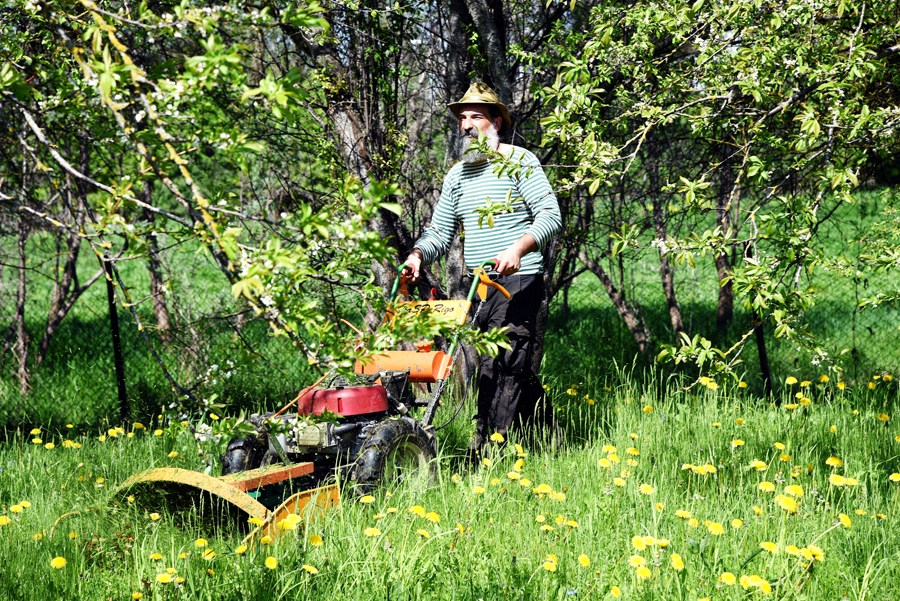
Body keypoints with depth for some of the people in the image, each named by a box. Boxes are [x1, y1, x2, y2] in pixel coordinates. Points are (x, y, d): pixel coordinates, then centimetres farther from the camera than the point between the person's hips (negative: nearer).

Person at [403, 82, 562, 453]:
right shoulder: (457, 175, 16)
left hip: (518, 280, -7)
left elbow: (550, 214, -11)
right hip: (479, 285, 7)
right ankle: (548, 433, 26)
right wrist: (418, 255, -5)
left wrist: (518, 248, -26)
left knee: (499, 367, -12)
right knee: (515, 366, 12)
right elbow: (439, 231, 15)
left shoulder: (518, 162, -3)